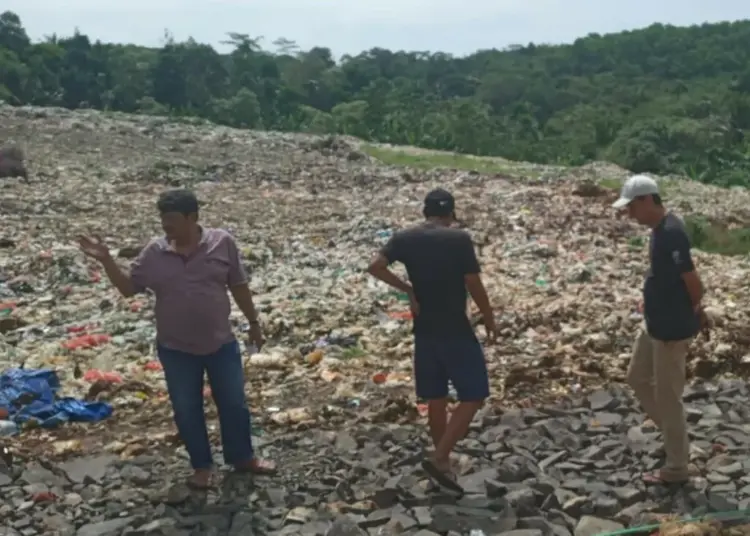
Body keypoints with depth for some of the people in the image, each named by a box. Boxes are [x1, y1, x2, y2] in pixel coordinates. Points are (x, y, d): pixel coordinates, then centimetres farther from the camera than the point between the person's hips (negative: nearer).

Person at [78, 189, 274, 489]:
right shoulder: (154, 253, -6)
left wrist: (253, 322, 6)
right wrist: (105, 261, -12)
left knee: (233, 403, 13)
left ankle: (242, 457, 34)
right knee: (186, 410, 11)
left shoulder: (222, 243, -9)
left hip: (221, 343, -1)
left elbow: (238, 285, 0)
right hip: (175, 349, 1)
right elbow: (128, 288, 1)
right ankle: (202, 465, 31)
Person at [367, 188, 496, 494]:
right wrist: (489, 318, 3)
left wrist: (407, 289, 2)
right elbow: (474, 285, -11)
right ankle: (439, 458, -6)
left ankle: (442, 461, 24)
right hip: (456, 331, -5)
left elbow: (375, 267, -8)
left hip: (424, 331, 5)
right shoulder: (459, 239, -12)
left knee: (435, 399, 14)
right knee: (473, 396, 3)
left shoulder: (405, 238, 1)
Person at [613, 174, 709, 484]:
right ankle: (673, 433, 36)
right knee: (637, 378, 22)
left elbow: (692, 281, -23)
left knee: (667, 397, 2)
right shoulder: (661, 229, 7)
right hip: (657, 325, 10)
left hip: (672, 329, -10)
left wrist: (693, 315, -5)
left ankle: (677, 468, 16)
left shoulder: (671, 233, -25)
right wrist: (695, 313, 15)